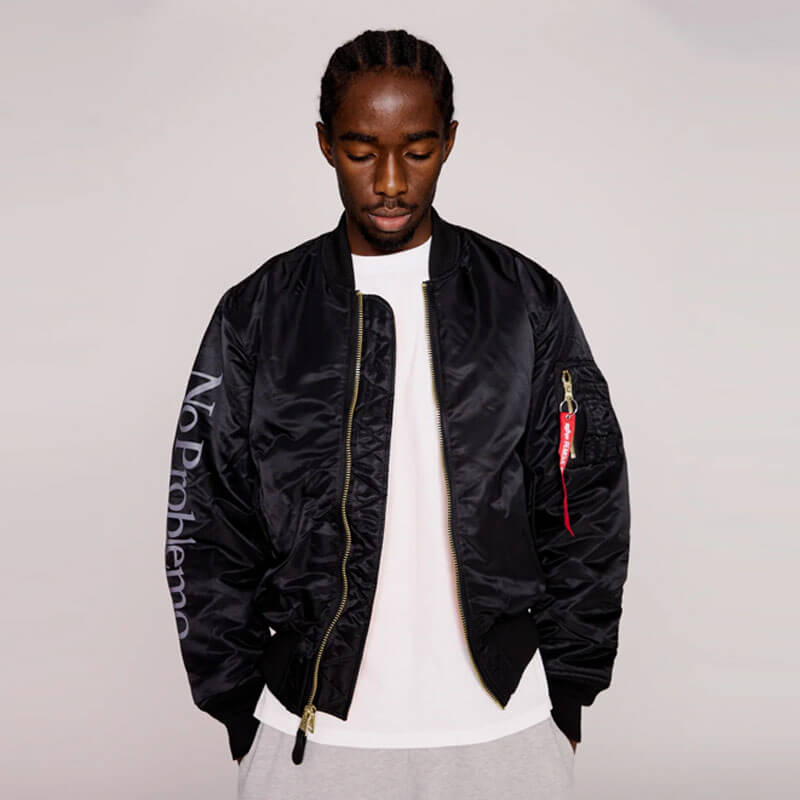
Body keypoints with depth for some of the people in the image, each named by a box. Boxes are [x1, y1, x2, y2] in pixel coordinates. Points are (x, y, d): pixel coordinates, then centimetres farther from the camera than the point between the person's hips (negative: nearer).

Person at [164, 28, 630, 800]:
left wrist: (567, 691, 2)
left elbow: (584, 506, 3)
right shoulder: (257, 315, -1)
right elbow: (206, 527, 2)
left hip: (503, 722, 1)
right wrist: (242, 708, 2)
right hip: (313, 729, 0)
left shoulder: (527, 301, 0)